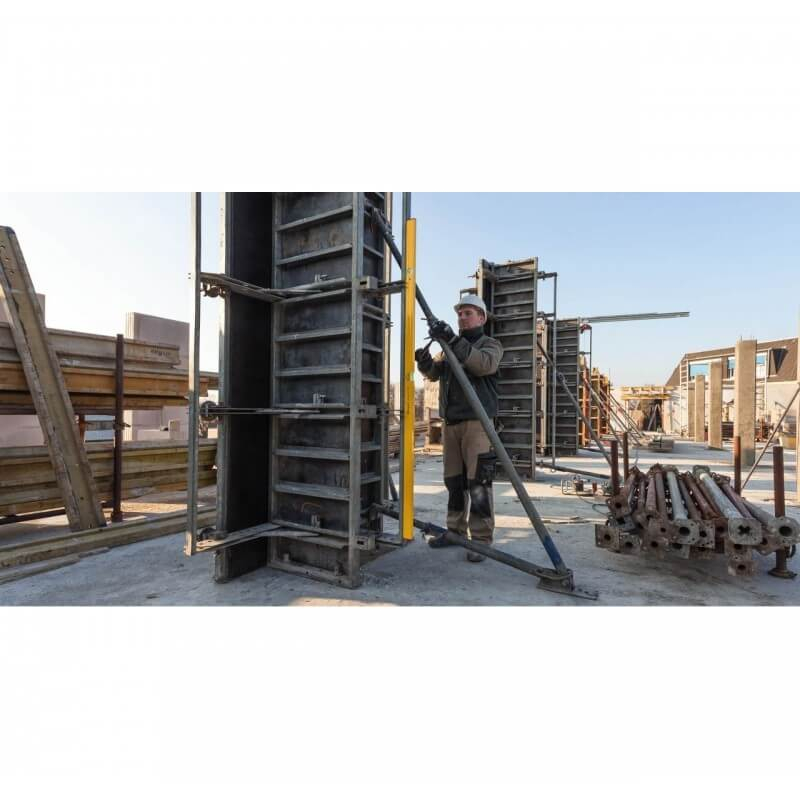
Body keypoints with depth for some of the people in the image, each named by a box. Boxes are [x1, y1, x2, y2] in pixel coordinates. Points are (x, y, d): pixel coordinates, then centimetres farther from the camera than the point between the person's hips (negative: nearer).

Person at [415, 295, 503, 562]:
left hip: (476, 422, -6)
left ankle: (481, 540, 1)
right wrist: (425, 362, -14)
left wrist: (454, 340, -30)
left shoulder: (490, 344, 3)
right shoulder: (450, 347, 21)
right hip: (450, 422, 6)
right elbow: (434, 373, 9)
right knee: (454, 481, 11)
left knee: (478, 483, -7)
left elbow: (484, 364, -21)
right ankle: (456, 530, 22)